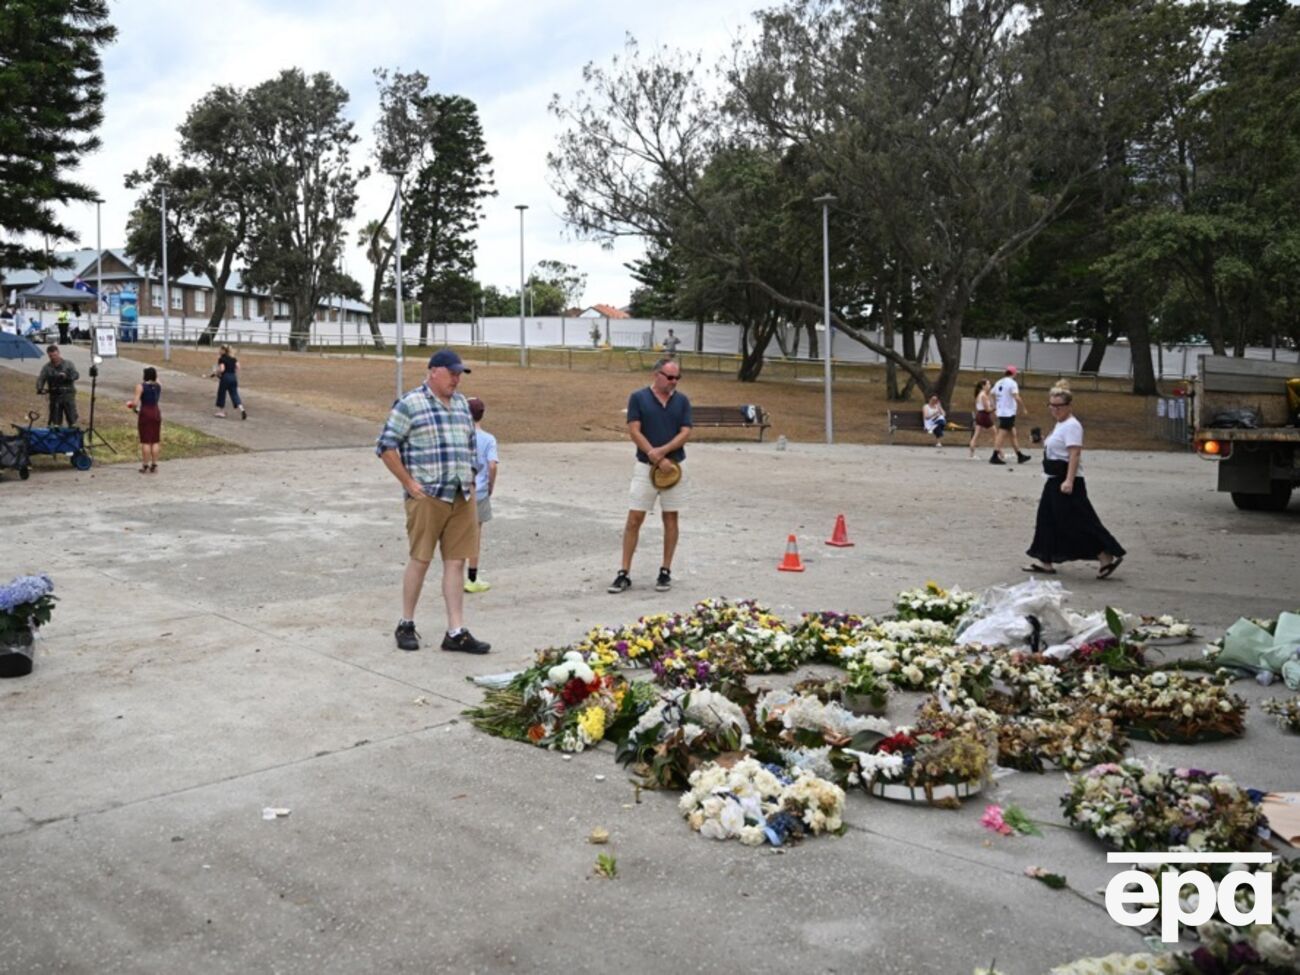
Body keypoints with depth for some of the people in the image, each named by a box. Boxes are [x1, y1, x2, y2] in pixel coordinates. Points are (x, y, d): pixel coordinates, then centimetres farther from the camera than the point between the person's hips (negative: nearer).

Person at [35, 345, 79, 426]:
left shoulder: (68, 364, 5)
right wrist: (40, 389, -19)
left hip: (68, 395, -2)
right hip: (55, 396, 2)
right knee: (55, 420, 4)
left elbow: (76, 375, -6)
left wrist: (66, 376, -26)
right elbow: (40, 379, 0)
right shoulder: (46, 367, 9)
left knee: (72, 419, -5)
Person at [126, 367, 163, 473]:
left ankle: (145, 466, 4)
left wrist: (135, 408, 4)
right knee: (155, 441, 8)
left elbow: (135, 402, -16)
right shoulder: (158, 386, 5)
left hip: (145, 413, -4)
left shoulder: (141, 386, -11)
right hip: (156, 412, 5)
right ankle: (154, 466, 12)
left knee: (145, 441, 1)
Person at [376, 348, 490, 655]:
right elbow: (385, 446, -7)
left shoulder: (461, 404, 15)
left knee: (456, 561, 4)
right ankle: (406, 624, 17)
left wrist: (469, 482, 14)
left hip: (462, 497, 6)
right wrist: (409, 484, -9)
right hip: (428, 496, -6)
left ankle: (456, 632, 7)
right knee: (420, 560, 1)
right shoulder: (410, 403, -5)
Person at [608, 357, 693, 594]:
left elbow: (685, 433, -4)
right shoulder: (638, 397, -3)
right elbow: (634, 432, -9)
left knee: (670, 518, 6)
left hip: (674, 466, 2)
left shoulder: (682, 401, 4)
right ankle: (625, 573, 2)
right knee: (634, 519, -3)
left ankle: (666, 571, 16)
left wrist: (662, 451, -19)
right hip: (645, 467, -2)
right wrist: (658, 460, -16)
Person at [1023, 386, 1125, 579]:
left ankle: (1107, 557, -2)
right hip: (1055, 480, 10)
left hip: (1067, 482, -10)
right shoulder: (1059, 425, 15)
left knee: (1078, 523, -8)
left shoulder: (1071, 425, -15)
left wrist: (1069, 481, -30)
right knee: (1048, 520, 12)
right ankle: (1045, 561, 17)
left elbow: (1074, 454, -24)